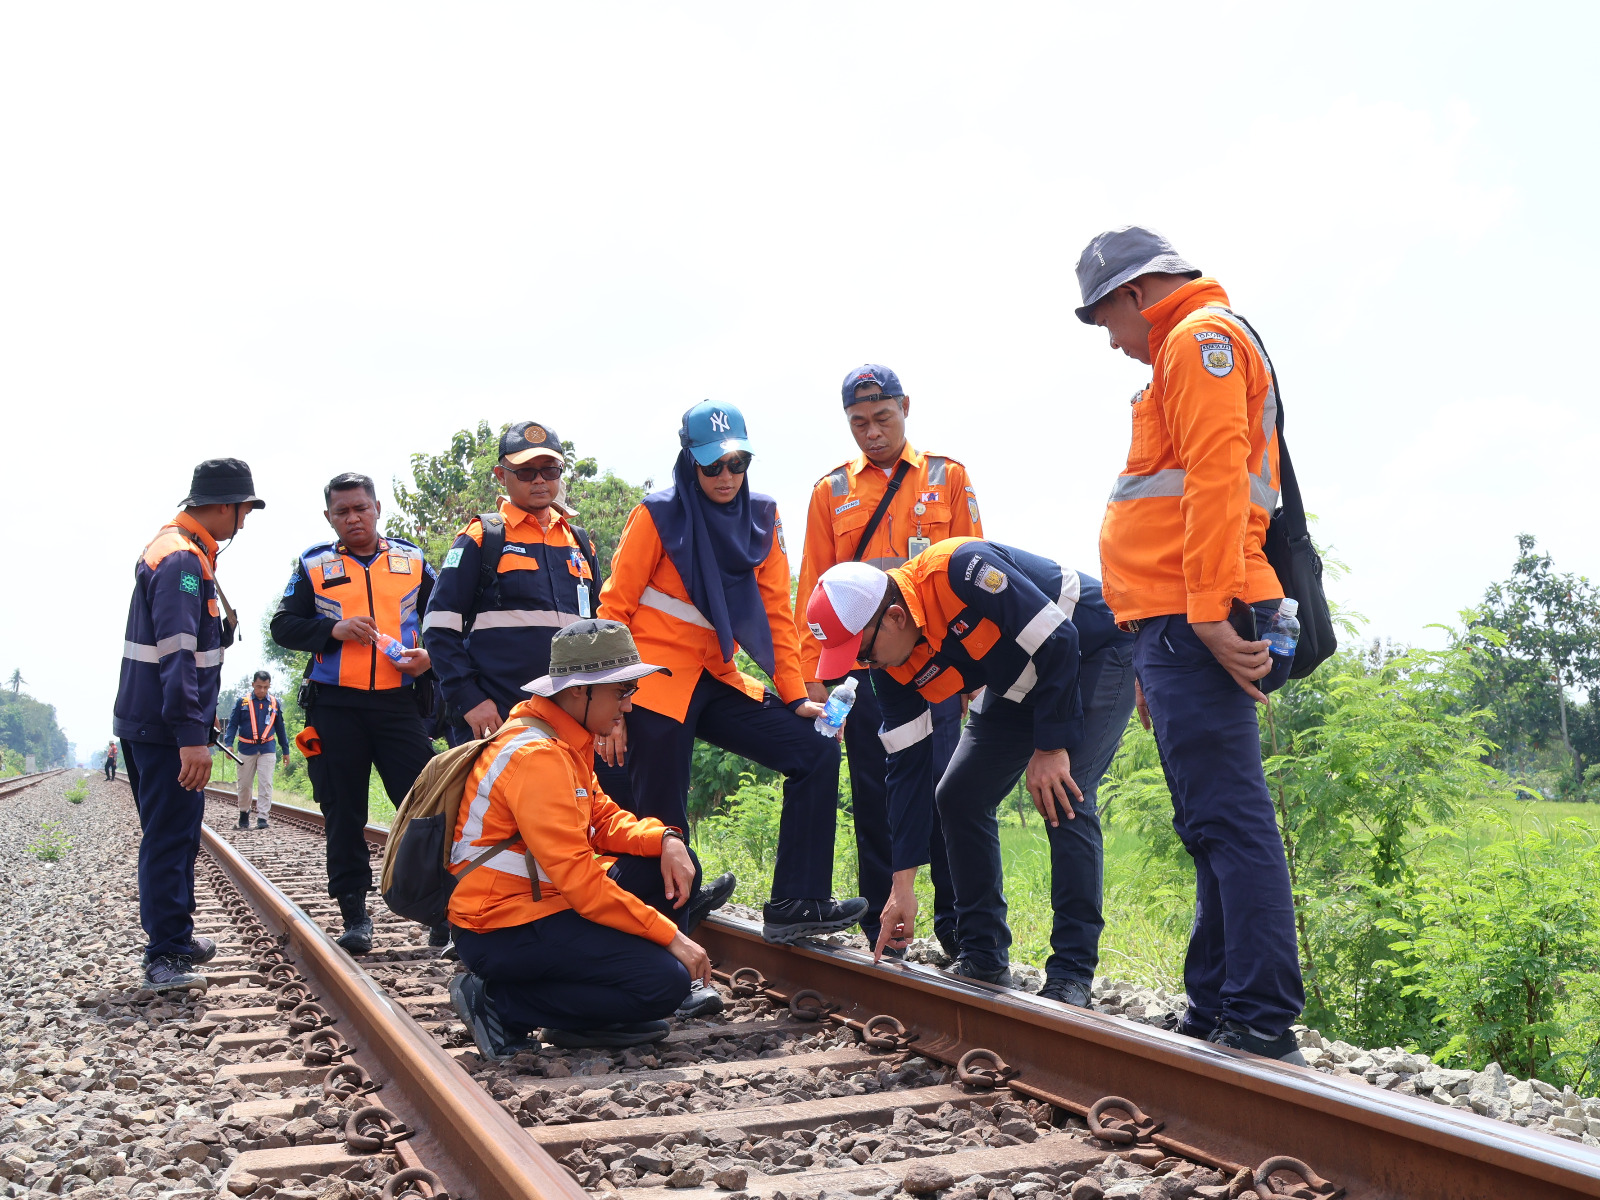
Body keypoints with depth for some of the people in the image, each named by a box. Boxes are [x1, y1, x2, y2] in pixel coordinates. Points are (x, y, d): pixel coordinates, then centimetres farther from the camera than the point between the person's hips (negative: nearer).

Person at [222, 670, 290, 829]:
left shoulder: (274, 703, 7)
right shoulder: (242, 701, 1)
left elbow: (280, 727, 15)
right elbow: (233, 724, 3)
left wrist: (285, 750, 16)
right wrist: (229, 743, -12)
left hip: (267, 750, 1)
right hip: (246, 750, 0)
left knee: (266, 784, -7)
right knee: (244, 785, 8)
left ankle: (262, 816, -5)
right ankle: (244, 813, 27)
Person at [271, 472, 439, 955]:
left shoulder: (412, 561, 11)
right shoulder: (314, 565, 9)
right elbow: (283, 626, 6)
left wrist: (429, 655, -5)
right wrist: (334, 630, -11)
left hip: (399, 703, 0)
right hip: (335, 706, 0)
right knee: (344, 813, 4)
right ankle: (355, 914, 12)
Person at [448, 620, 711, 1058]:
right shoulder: (536, 755, -22)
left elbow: (603, 819, 12)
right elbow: (578, 879, -26)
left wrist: (665, 838, -9)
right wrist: (670, 936, -21)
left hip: (541, 899, 10)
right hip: (501, 930, -10)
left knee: (674, 864, 6)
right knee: (665, 982, -18)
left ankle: (594, 1014, 6)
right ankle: (497, 1003, -6)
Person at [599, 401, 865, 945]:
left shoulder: (761, 516, 5)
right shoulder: (659, 515, -9)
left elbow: (776, 612, 7)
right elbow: (613, 610, -9)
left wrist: (794, 695, 1)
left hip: (716, 681, 6)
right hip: (656, 683, -5)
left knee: (816, 750, -3)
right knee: (663, 826, -4)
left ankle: (795, 904, 1)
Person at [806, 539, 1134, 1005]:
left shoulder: (960, 571, -36)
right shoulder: (893, 668, -12)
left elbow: (1058, 640, -30)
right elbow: (907, 769, -9)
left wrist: (1051, 747, -25)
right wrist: (903, 885, -10)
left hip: (1093, 653, -7)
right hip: (1017, 684, 8)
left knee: (1064, 802, -22)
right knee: (957, 797, 1)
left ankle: (1071, 975, -12)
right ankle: (983, 958, 13)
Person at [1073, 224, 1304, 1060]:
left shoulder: (1200, 337, -3)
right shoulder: (1191, 350, 28)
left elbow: (1214, 477, -17)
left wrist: (1208, 612, -24)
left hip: (1192, 622, -11)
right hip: (1183, 624, 11)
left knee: (1227, 817, -11)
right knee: (1215, 820, 10)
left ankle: (1262, 1020, -10)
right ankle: (1215, 1010, 17)